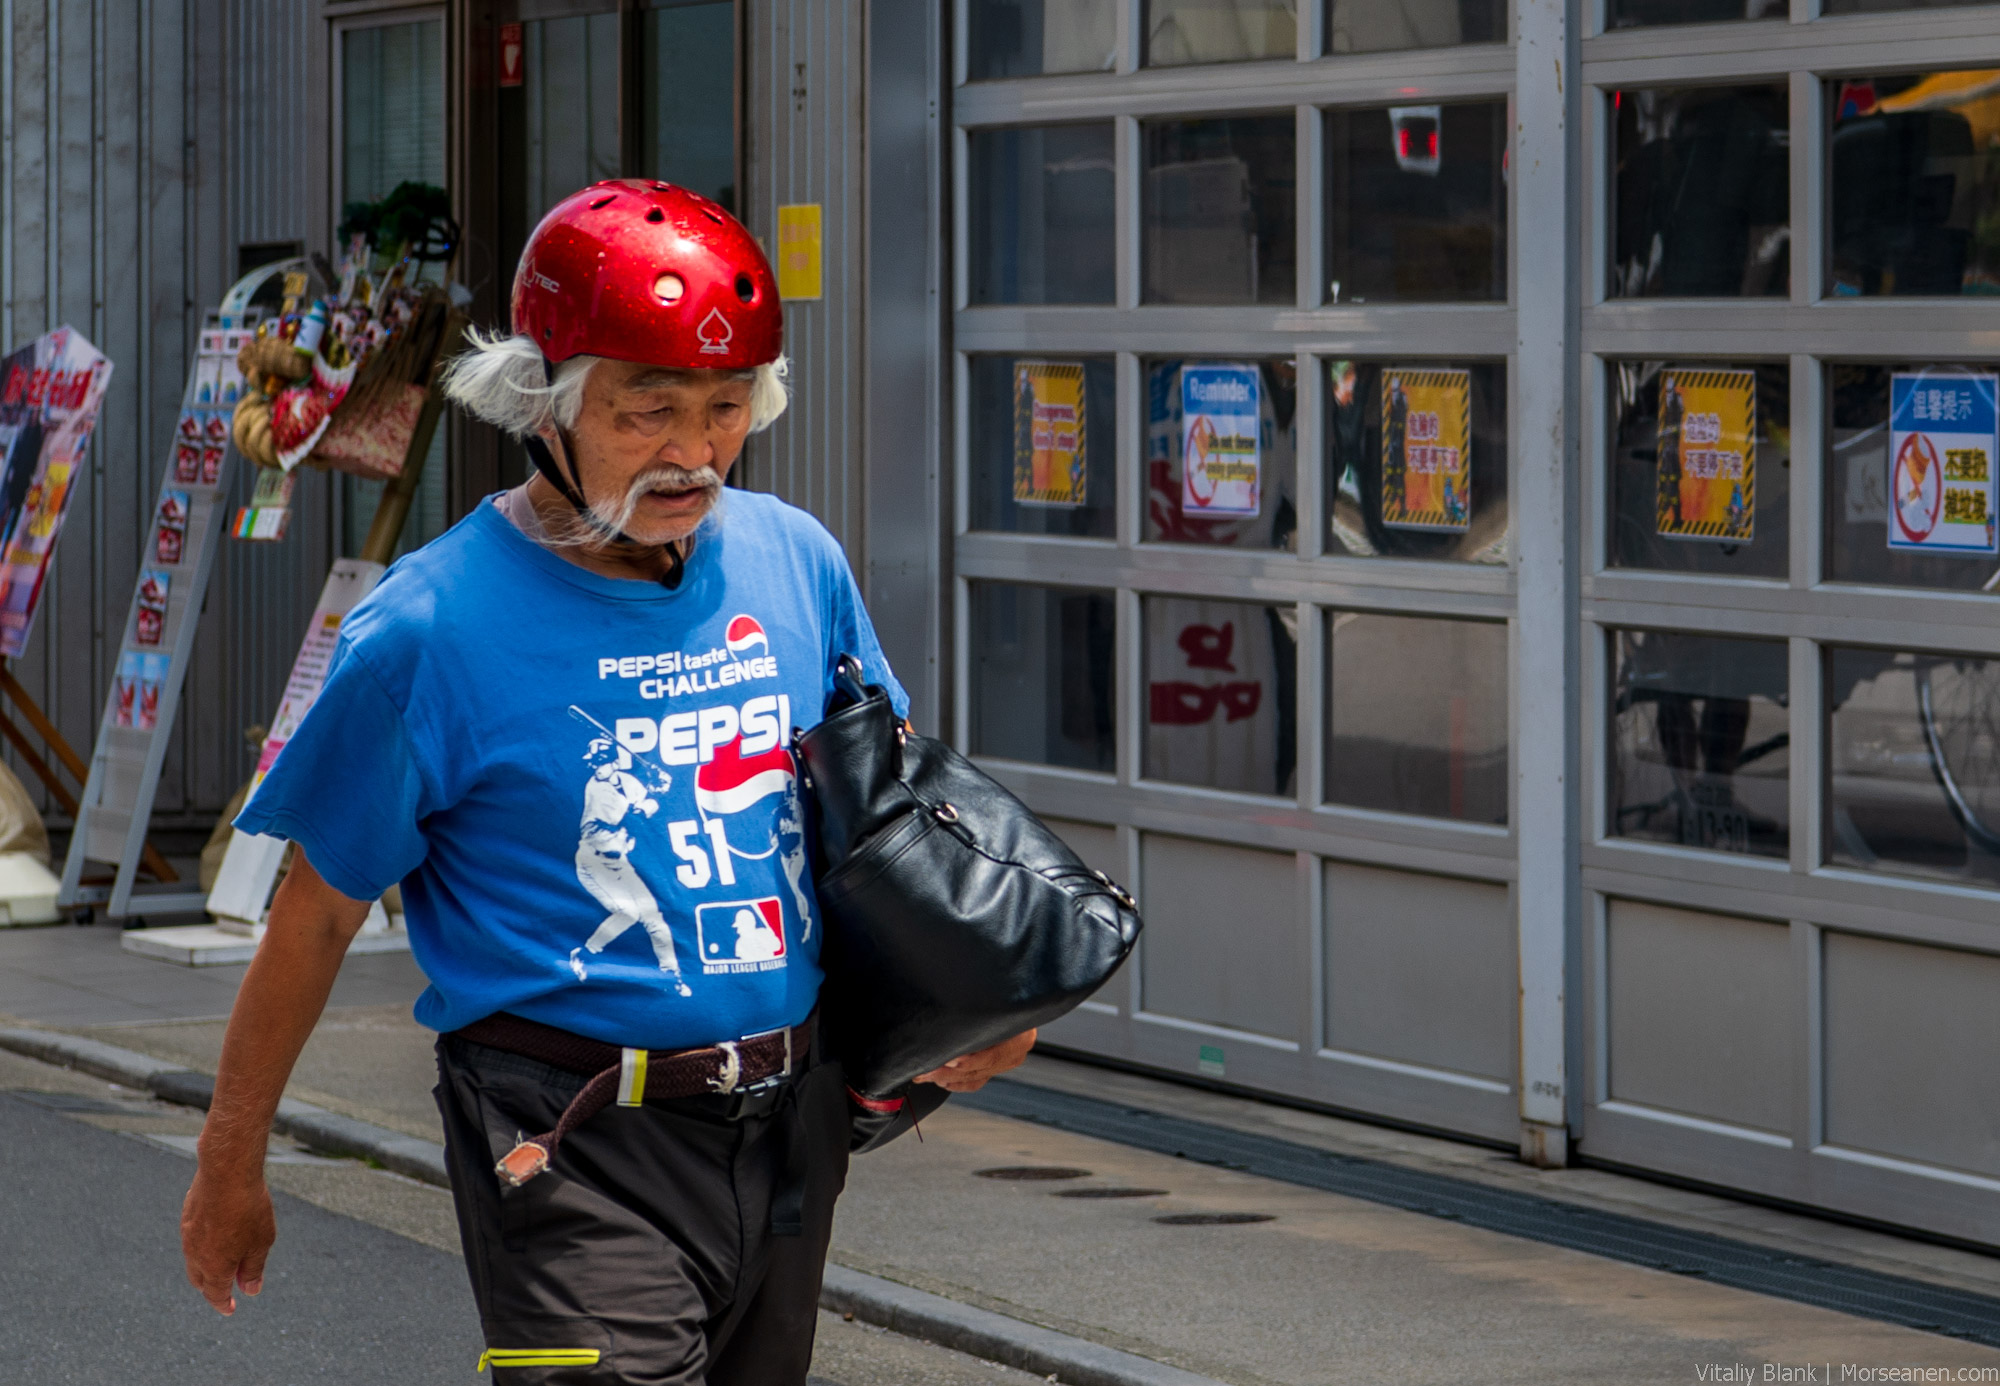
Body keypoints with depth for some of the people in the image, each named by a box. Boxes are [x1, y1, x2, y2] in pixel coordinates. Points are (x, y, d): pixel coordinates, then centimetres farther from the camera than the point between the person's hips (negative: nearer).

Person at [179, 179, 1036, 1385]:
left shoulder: (795, 561, 5)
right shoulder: (433, 630, -11)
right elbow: (318, 916, -2)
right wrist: (233, 1165, 5)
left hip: (793, 1124, 6)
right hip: (580, 1148, -6)